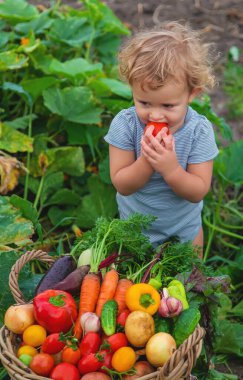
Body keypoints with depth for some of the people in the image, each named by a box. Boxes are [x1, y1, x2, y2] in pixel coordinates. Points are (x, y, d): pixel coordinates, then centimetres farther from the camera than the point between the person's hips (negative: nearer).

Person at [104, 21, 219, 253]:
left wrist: (171, 168, -41)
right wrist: (146, 160, -41)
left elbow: (197, 193, -23)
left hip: (184, 228, 1)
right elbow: (121, 185, -23)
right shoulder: (124, 124, -25)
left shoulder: (199, 130, -24)